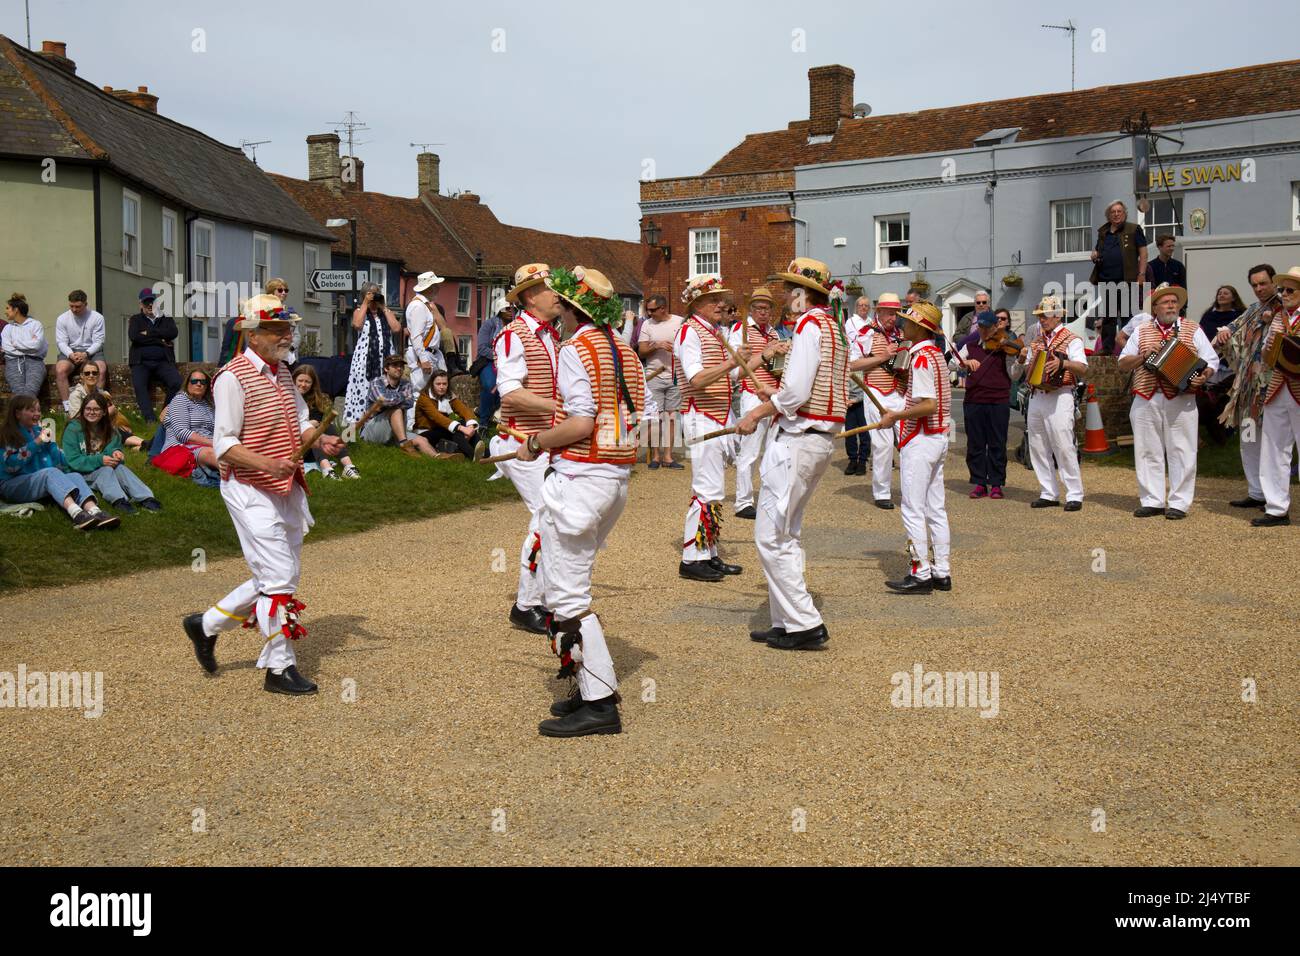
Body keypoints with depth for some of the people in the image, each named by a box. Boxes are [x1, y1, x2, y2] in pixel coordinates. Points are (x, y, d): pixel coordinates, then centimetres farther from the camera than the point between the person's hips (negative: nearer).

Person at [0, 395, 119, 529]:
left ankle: (95, 512, -56)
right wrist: (36, 443, -11)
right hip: (13, 485, -5)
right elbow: (11, 465, -15)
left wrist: (50, 443, -1)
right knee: (50, 472, -33)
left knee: (75, 476, -23)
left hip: (43, 484, 5)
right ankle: (76, 514, -63)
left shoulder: (39, 431, 18)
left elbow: (61, 465, 12)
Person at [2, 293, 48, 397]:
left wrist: (16, 343, 8)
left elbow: (37, 345, -3)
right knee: (19, 390, -30)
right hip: (13, 361, 2)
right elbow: (6, 348, 6)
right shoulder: (8, 327, 22)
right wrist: (29, 344, 4)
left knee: (31, 390, -33)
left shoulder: (35, 324, 13)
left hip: (34, 360, -2)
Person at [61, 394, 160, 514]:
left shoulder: (110, 429, 7)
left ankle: (146, 498, -53)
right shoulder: (73, 429, -9)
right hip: (81, 474, -4)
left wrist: (116, 452, -19)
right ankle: (118, 500, -62)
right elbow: (73, 461, -14)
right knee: (106, 469, -33)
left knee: (120, 467, -28)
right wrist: (99, 460, -26)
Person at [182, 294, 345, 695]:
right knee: (278, 578, -7)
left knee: (283, 578, 15)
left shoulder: (281, 372, 12)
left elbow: (299, 421, 19)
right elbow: (224, 445, -18)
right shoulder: (234, 377, -14)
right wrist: (267, 464, -32)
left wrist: (319, 440, -3)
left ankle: (207, 625, 31)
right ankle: (280, 668, 7)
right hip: (251, 492, -9)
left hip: (287, 490, 9)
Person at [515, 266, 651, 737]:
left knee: (566, 596, -5)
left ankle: (599, 704, -5)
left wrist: (536, 443, -8)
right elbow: (644, 416, 12)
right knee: (573, 585, 20)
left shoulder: (576, 349, -12)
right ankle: (595, 684, 24)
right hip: (618, 477, 9)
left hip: (580, 478, -9)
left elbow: (581, 422, -21)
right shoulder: (624, 350, 14)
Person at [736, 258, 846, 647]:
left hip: (797, 439, -10)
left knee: (771, 536, -5)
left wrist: (756, 414, -9)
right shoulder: (835, 327, 16)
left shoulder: (809, 325, -14)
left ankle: (806, 625, -4)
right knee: (787, 535, 16)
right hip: (823, 437, 10)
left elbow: (795, 392, -22)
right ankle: (786, 623, 21)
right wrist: (777, 401, 18)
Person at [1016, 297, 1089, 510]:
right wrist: (1022, 360, 3)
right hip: (1036, 397, 7)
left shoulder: (1071, 340, -2)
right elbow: (1027, 370, 23)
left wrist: (1063, 363, -29)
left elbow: (1083, 369, -13)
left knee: (1064, 447, -10)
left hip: (1059, 398, -7)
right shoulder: (1036, 341, 18)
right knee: (1038, 448, 8)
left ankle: (1074, 495, -4)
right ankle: (1048, 494, 16)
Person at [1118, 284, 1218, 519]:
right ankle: (1152, 501, 12)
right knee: (1148, 452, 4)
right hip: (1146, 401, 2)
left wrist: (1203, 377, -14)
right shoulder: (1141, 331, 13)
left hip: (1180, 401, -2)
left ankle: (1178, 503, 4)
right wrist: (1143, 356, -6)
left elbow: (1211, 361, 7)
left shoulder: (1193, 330, 9)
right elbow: (1122, 364, 12)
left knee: (1181, 452, -2)